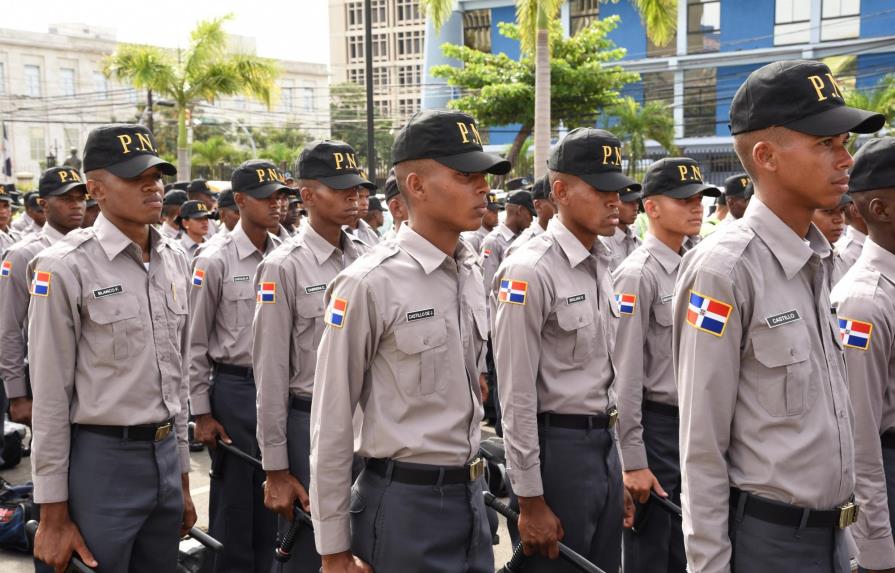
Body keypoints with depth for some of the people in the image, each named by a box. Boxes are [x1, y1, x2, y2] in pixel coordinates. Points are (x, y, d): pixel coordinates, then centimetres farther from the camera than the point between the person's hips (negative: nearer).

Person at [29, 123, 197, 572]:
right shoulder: (67, 268, -12)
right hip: (101, 459, -6)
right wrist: (54, 513, -10)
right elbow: (51, 396, -11)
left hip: (164, 455, 6)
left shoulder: (174, 261, 8)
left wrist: (182, 477, 16)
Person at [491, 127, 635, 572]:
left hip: (604, 443, 8)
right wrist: (530, 501, -16)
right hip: (556, 447, -8)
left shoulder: (602, 264, 10)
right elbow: (516, 394, -17)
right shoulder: (529, 271, -16)